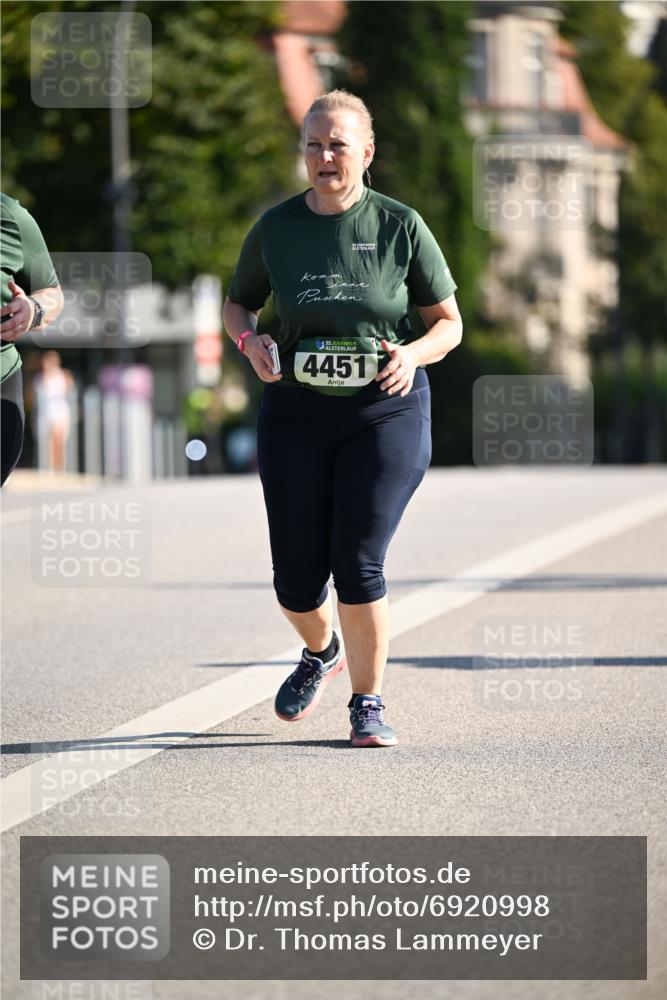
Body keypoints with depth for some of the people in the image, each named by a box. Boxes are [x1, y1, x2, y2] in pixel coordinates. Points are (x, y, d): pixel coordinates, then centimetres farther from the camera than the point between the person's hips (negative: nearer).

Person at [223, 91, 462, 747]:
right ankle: (321, 652, 36)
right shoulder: (275, 229, 2)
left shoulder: (400, 226, -2)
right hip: (297, 414, 2)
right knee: (296, 578, 2)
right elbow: (237, 304, 16)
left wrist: (414, 353, -16)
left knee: (358, 563, -13)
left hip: (385, 409, -2)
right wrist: (249, 339, -6)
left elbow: (449, 322, 5)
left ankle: (368, 704, 4)